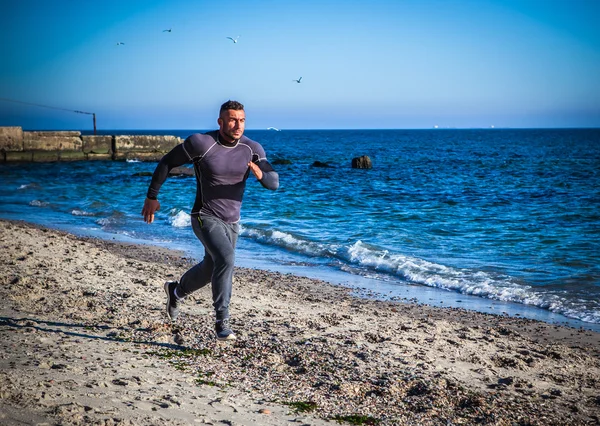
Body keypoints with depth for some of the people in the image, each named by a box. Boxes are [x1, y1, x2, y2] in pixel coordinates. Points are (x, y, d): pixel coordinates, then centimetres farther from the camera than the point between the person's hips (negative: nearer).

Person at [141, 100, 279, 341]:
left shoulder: (252, 149, -8)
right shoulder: (201, 143, -19)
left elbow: (274, 183, -7)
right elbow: (166, 162, -7)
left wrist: (261, 175, -31)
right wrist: (152, 197, -3)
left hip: (231, 222, 6)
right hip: (205, 218, -6)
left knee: (211, 269, 23)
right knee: (226, 259, -29)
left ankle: (176, 290, 54)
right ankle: (222, 321, -17)